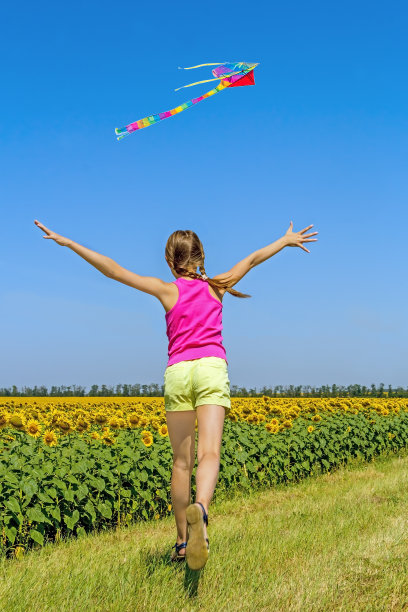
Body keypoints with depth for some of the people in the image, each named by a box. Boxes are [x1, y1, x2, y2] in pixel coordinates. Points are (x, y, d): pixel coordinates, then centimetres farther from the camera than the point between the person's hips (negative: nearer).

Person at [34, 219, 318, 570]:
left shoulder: (168, 291, 6)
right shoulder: (217, 287, 11)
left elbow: (113, 270, 1)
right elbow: (252, 260, 24)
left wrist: (68, 242, 4)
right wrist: (287, 240, 37)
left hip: (177, 372, 0)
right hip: (212, 368, 0)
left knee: (182, 462, 9)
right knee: (209, 454, -14)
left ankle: (183, 542, 15)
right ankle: (200, 509, -44)